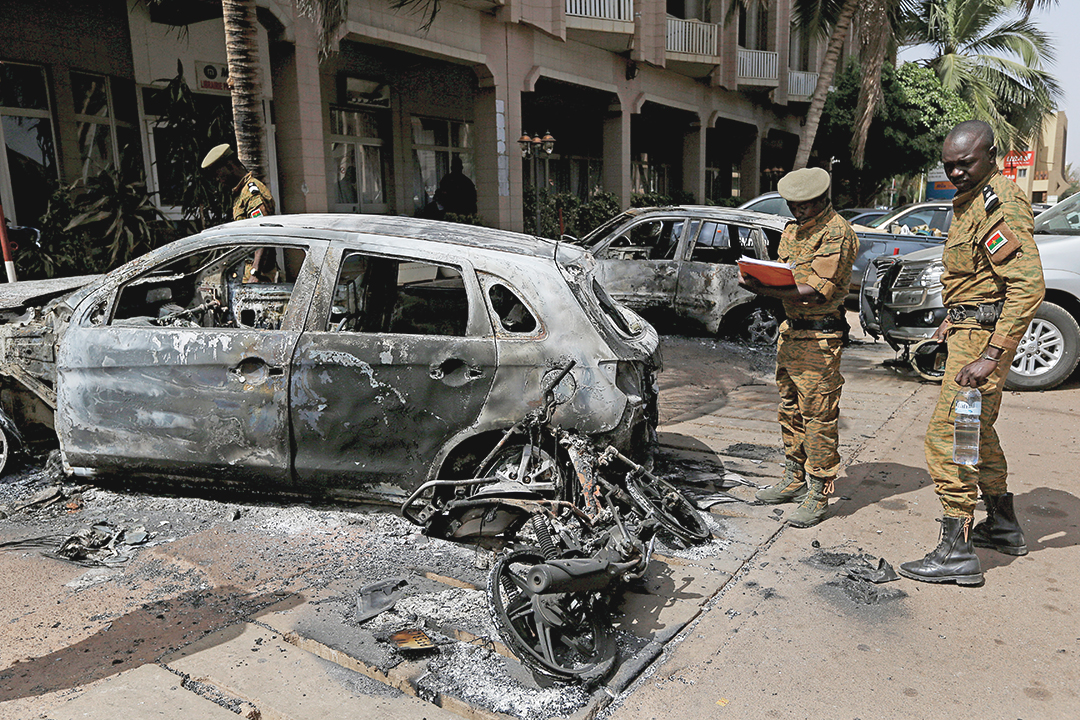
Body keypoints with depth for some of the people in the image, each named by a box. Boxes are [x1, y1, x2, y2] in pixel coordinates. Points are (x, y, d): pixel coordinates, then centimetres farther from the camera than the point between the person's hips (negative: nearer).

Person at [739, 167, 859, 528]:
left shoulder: (837, 232, -13)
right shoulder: (792, 230, 16)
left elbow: (818, 292, -22)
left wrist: (762, 290, -26)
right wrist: (758, 277, 0)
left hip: (819, 338, -9)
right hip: (790, 330, 9)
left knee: (818, 417, -4)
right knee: (790, 410, 16)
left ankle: (817, 495, 6)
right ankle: (794, 481, 29)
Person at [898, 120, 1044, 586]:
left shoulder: (1000, 204, -19)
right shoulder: (970, 201, 14)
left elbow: (1028, 285, -28)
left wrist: (991, 356, -32)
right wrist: (956, 320, 25)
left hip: (982, 335, -11)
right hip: (971, 328, 11)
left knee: (947, 437, -10)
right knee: (976, 430, 21)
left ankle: (956, 553, -4)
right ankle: (1004, 528, 36)